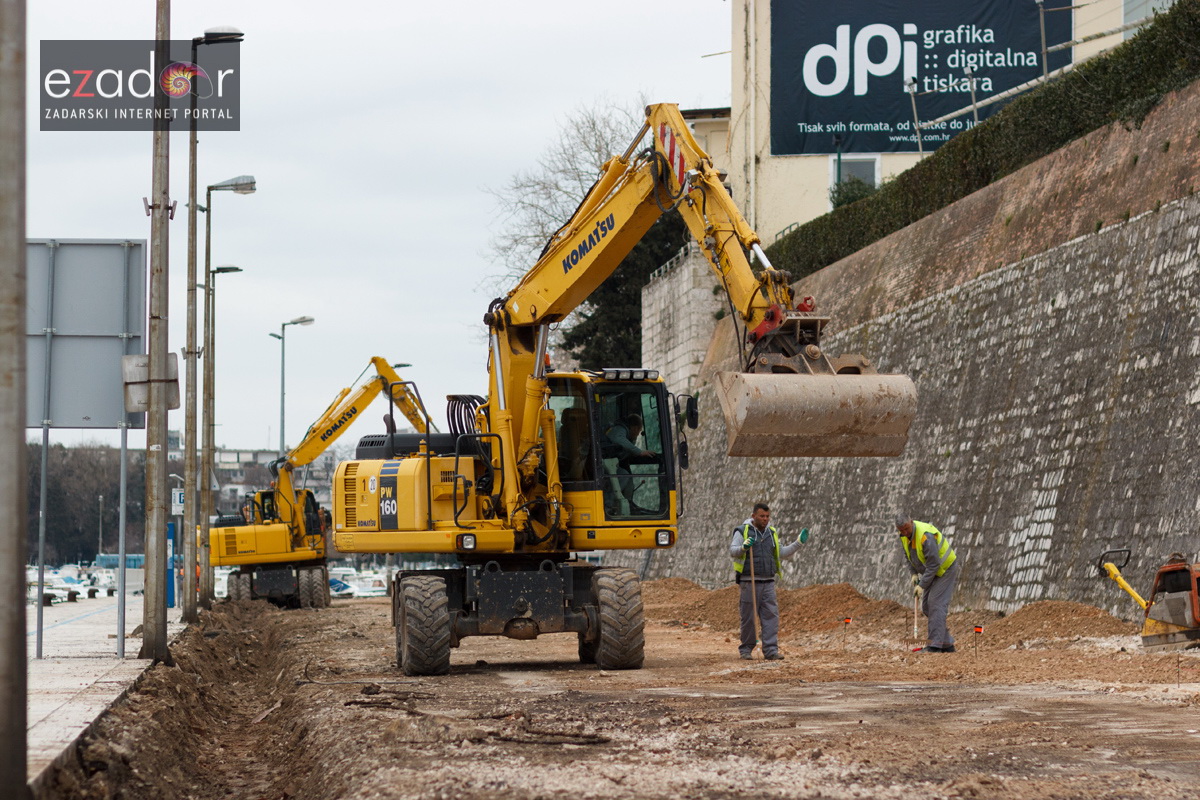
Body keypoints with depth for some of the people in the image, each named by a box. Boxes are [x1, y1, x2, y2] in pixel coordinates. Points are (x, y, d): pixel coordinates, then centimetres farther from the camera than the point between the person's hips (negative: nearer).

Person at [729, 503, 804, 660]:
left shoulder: (772, 533, 15)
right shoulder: (742, 532, 0)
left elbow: (781, 554, 24)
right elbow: (733, 552, -9)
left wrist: (798, 542, 17)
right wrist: (744, 547, -29)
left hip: (768, 582, 4)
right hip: (749, 581, -4)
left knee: (771, 616, -4)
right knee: (748, 617, -1)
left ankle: (771, 650, -5)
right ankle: (745, 649, 10)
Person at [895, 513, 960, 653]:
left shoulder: (926, 536, -32)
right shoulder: (904, 536, -5)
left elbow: (933, 564, -29)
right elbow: (907, 555, 12)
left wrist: (922, 585, -26)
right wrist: (913, 573, -2)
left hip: (945, 569, -9)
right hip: (933, 571, 9)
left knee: (936, 604, -17)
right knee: (926, 606, 7)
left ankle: (935, 645, -19)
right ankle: (947, 644, 11)